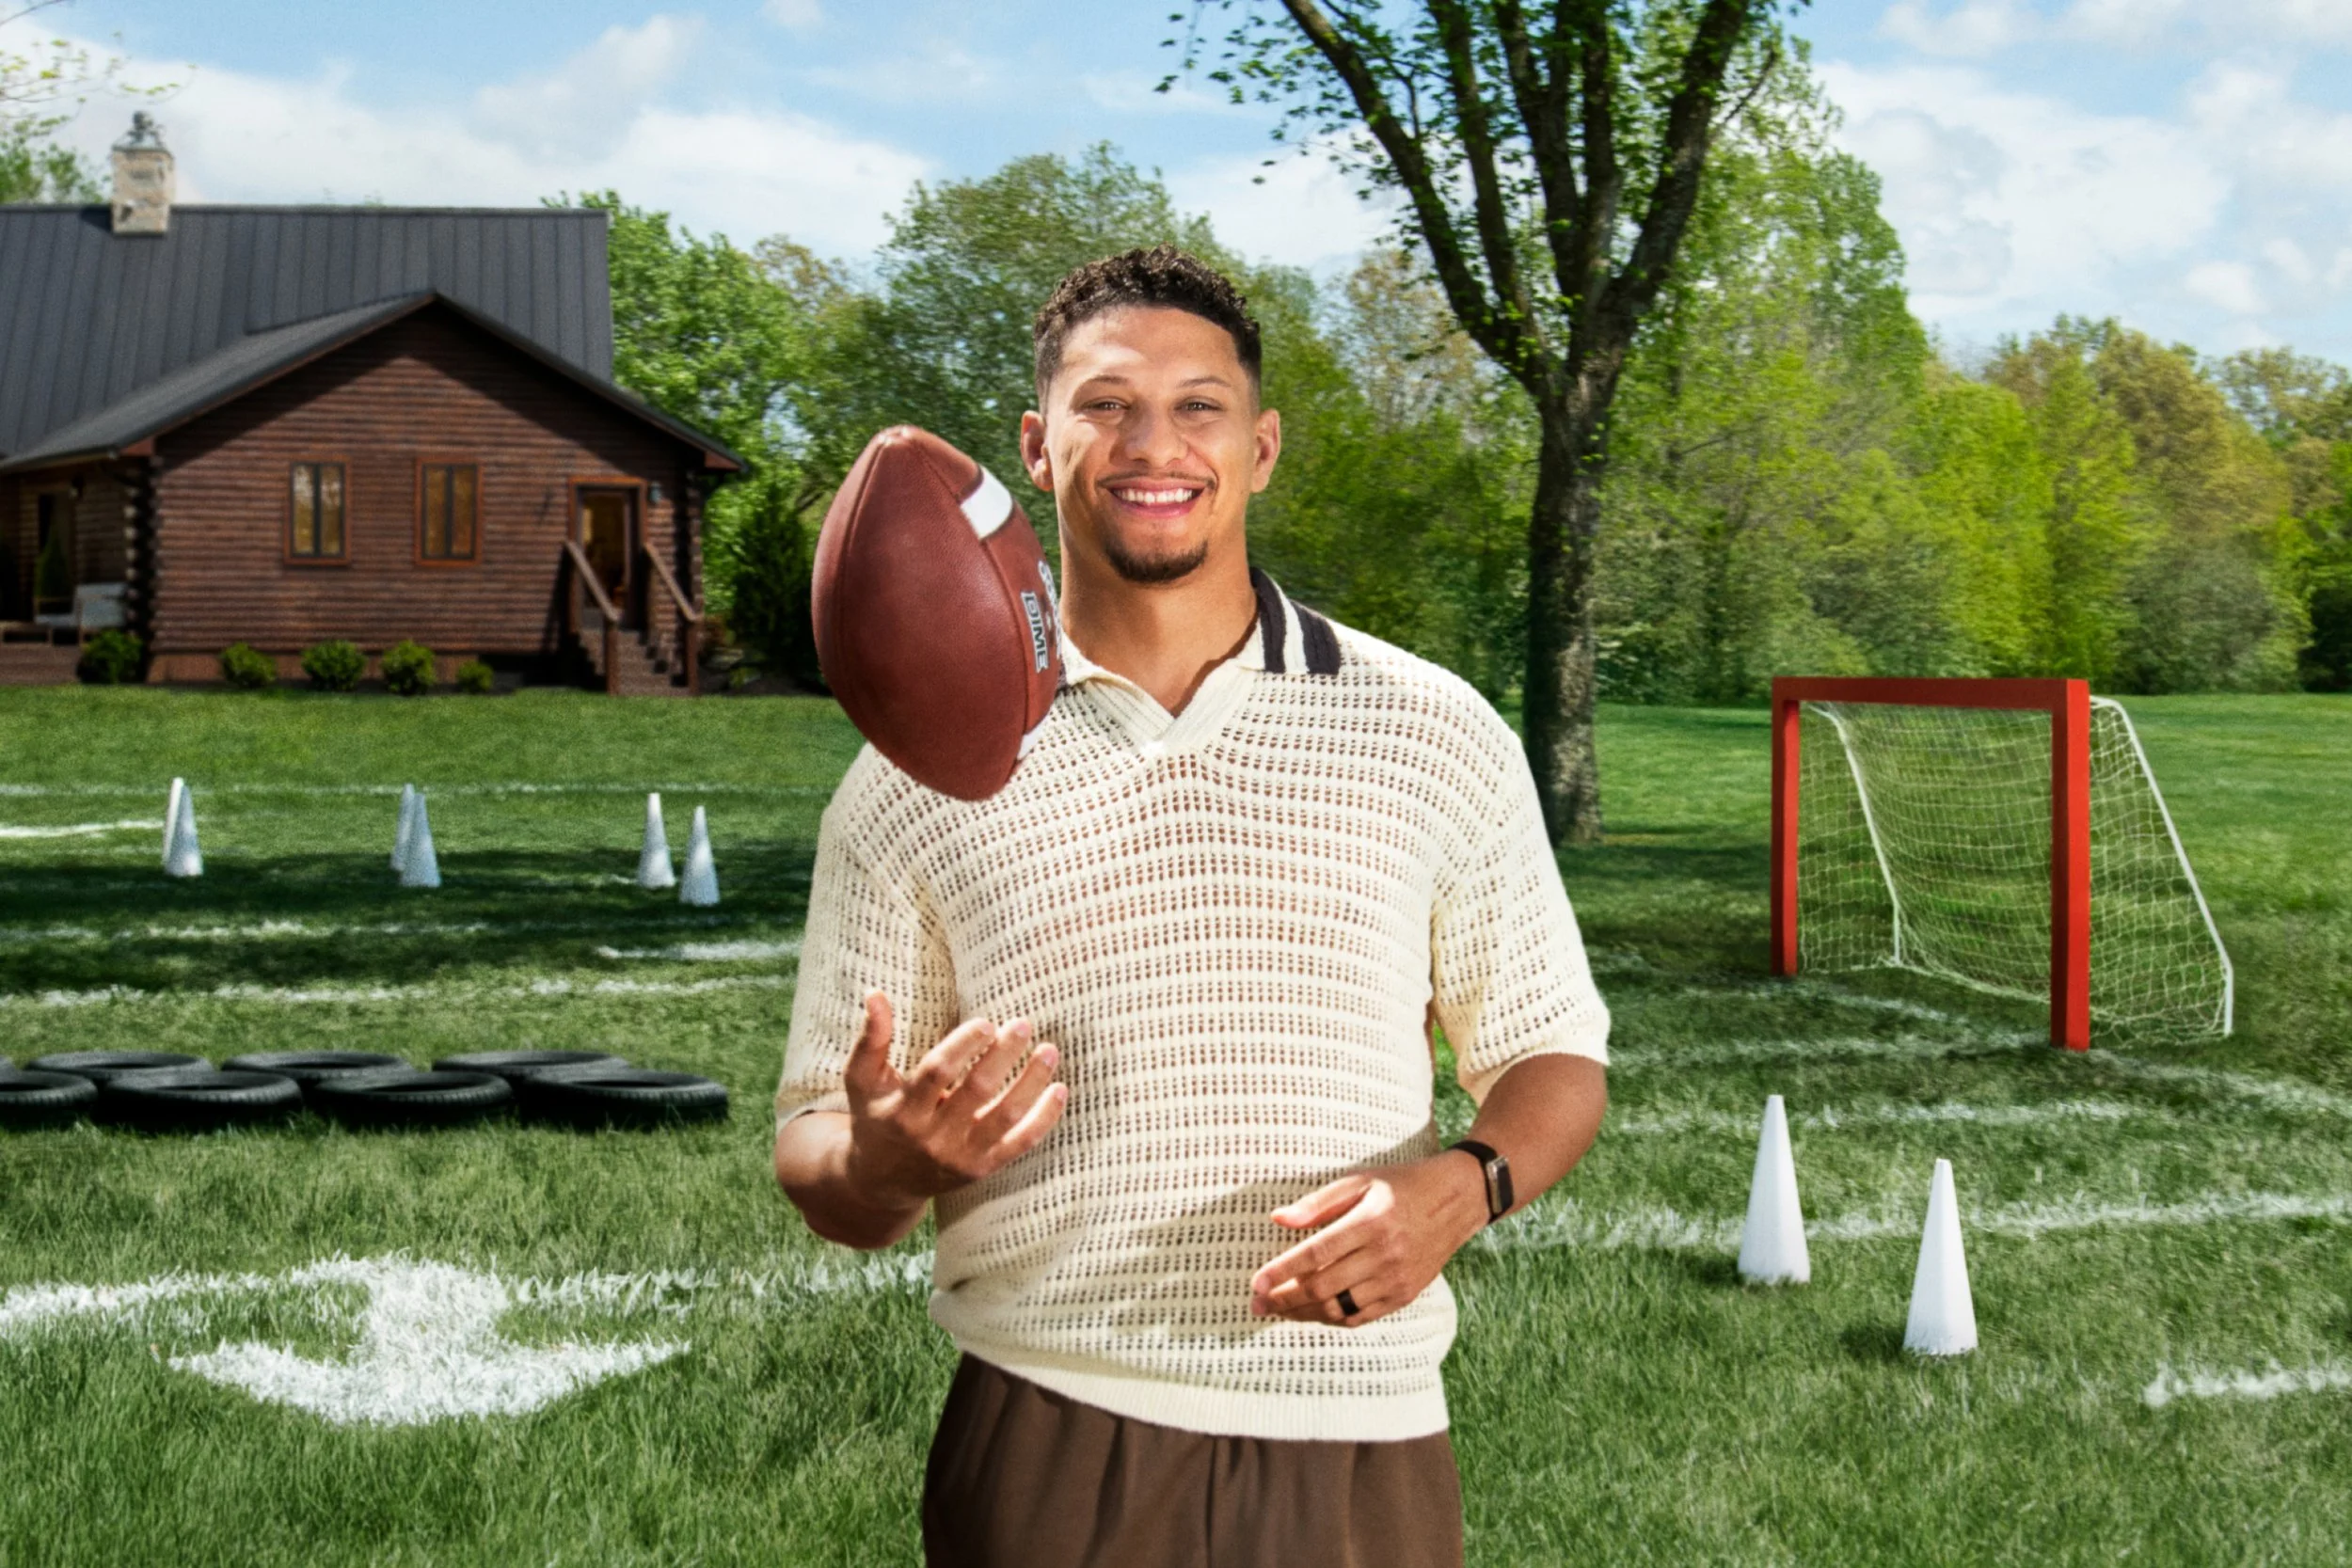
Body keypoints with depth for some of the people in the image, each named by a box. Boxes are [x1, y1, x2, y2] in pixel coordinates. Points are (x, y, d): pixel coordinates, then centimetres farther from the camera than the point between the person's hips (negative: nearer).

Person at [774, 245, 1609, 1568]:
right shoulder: (918, 776, 1)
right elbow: (816, 1150, 5)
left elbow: (1554, 1057, 9)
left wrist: (1460, 1187, -12)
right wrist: (888, 1163, -18)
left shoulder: (1437, 736, 3)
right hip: (1046, 1455, 0)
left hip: (1360, 1457, 1)